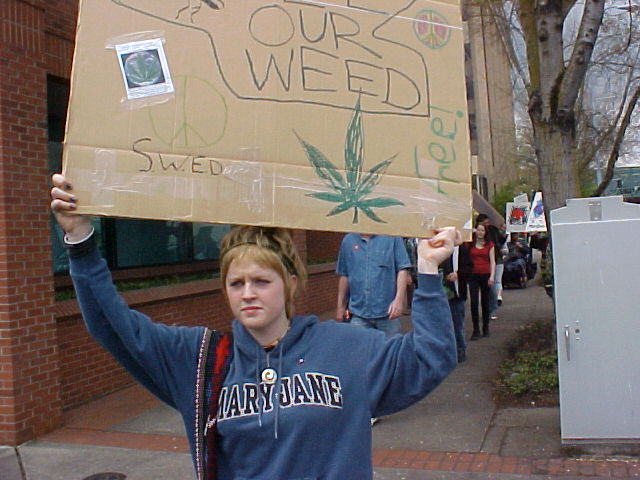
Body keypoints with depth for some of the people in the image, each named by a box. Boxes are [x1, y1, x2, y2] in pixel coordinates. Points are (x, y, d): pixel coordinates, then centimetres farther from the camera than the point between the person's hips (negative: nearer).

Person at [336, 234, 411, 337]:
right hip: (358, 313, 2)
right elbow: (343, 275, 13)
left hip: (388, 312, -2)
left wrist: (399, 299, -16)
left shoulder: (392, 237, -3)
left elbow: (402, 269, -6)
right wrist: (340, 305, 15)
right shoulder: (348, 240, 7)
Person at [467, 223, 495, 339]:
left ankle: (485, 328, 22)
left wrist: (492, 276, -8)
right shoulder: (470, 244, 4)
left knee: (485, 302, 8)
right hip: (473, 275, 0)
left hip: (486, 275, 0)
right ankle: (476, 330, -2)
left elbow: (492, 261, 3)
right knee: (474, 302, -7)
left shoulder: (489, 244, 5)